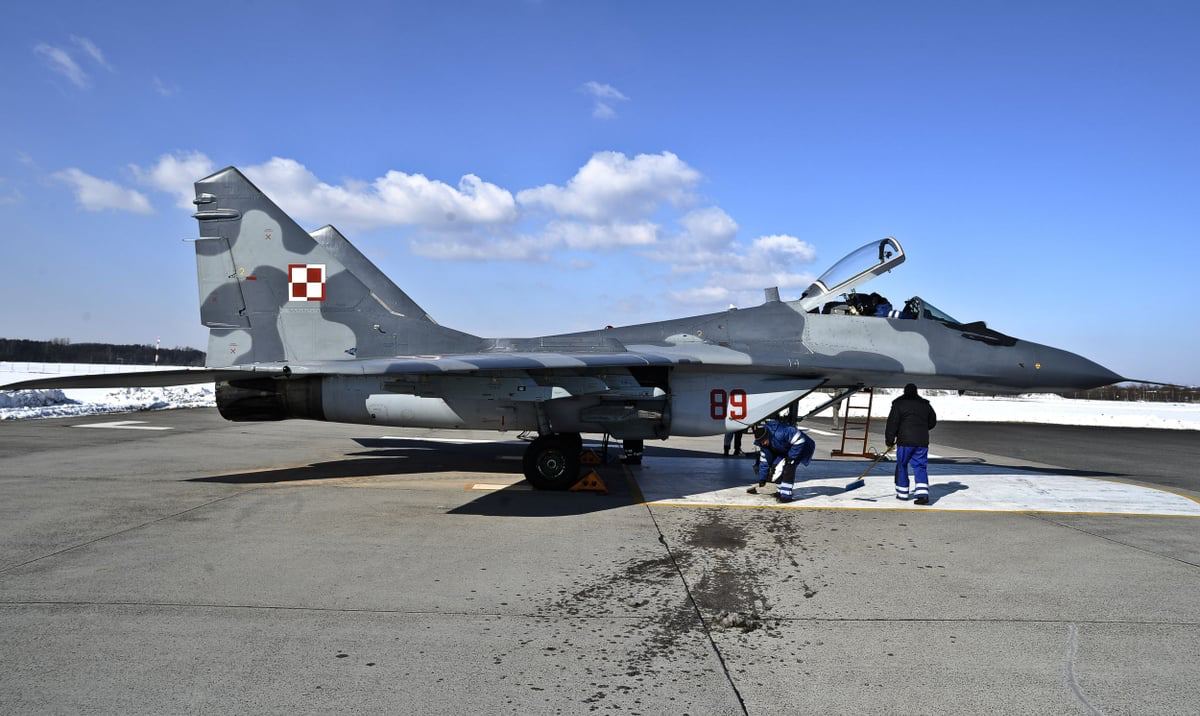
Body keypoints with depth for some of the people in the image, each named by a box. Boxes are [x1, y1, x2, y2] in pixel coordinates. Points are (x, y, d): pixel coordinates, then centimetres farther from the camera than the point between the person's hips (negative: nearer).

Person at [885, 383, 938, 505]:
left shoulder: (899, 404, -3)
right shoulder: (925, 404, 10)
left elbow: (892, 423, -8)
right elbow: (932, 422, 20)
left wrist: (889, 441, -4)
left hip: (905, 441, -3)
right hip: (922, 441, 4)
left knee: (902, 465, 11)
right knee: (920, 467, 4)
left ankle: (902, 493, 15)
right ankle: (923, 494, -11)